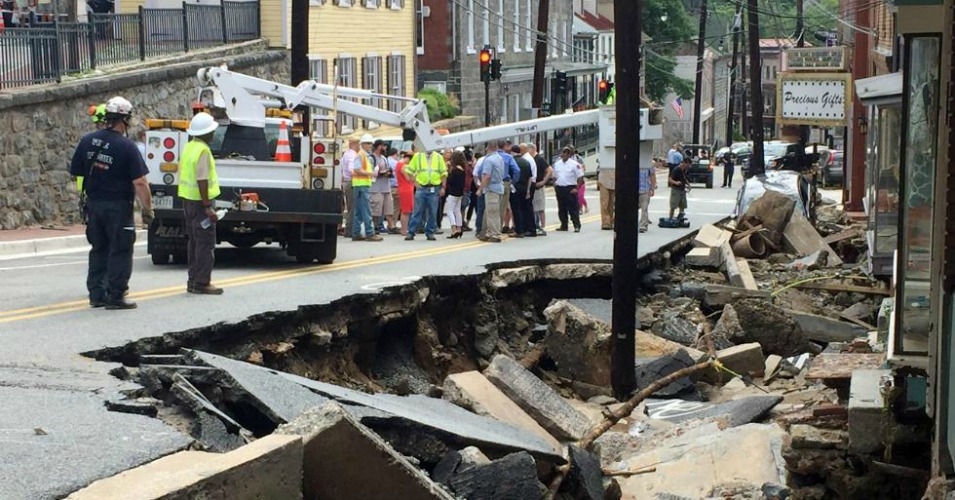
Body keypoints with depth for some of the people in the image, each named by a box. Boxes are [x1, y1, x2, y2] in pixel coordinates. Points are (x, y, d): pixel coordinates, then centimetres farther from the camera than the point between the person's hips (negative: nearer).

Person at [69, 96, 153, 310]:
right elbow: (140, 183, -16)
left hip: (93, 204, 6)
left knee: (98, 250, 16)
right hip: (118, 207, -6)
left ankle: (96, 294, 17)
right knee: (120, 252, 2)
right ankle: (115, 296, 1)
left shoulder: (87, 141, 3)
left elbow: (76, 172, 8)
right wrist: (147, 208, -8)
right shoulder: (126, 147, -14)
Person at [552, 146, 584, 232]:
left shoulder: (574, 164, -6)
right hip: (559, 188, 6)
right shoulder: (557, 164, 12)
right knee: (562, 209, 10)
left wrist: (577, 188, -13)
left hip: (570, 188, -6)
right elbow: (555, 176, 22)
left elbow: (580, 178, -7)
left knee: (573, 209, -6)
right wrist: (554, 184, 7)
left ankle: (577, 226, -4)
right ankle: (564, 226, 18)